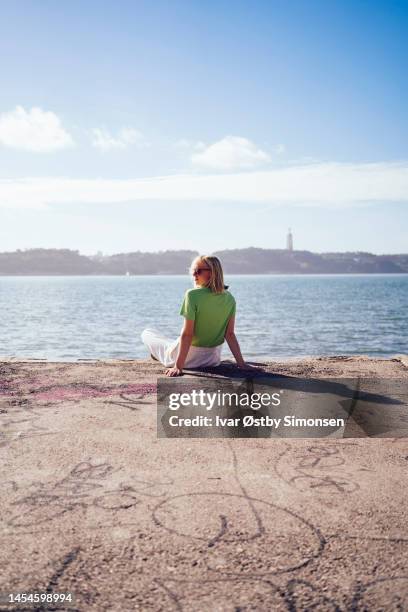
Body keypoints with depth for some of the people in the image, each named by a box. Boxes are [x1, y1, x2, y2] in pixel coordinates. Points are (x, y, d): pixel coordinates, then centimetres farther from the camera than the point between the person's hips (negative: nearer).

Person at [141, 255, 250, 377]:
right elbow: (229, 334, -6)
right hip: (213, 359, 6)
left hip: (190, 357, -6)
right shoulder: (230, 299, -6)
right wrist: (241, 362, -1)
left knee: (146, 333, 16)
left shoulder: (192, 295, -22)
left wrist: (178, 366, -20)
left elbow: (187, 334, -23)